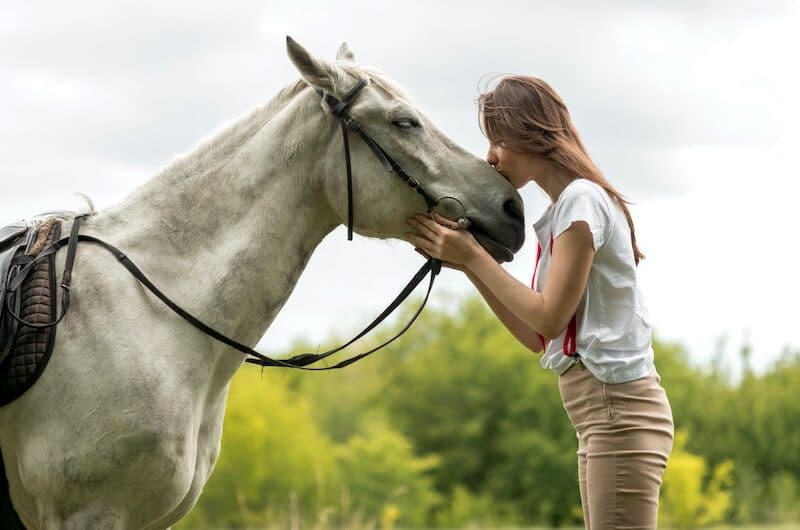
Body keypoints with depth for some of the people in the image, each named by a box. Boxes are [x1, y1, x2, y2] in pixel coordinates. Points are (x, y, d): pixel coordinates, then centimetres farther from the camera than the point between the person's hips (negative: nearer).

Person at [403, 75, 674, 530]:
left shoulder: (582, 199, -10)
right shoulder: (562, 211, 18)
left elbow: (549, 318, -16)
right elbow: (536, 336, 16)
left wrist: (474, 255, -9)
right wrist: (465, 263, 10)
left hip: (620, 410, -10)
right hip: (606, 414, 10)